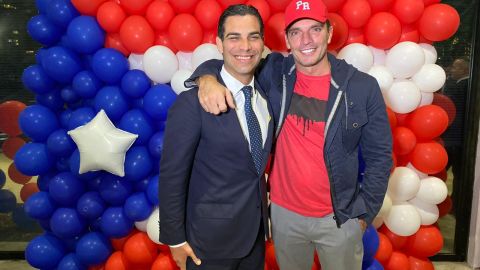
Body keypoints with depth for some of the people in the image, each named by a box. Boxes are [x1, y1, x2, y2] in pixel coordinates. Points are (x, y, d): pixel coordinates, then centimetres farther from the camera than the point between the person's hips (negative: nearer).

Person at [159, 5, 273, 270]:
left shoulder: (266, 94, -2)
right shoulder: (192, 104, -22)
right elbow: (172, 176, -16)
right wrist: (175, 239, -10)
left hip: (256, 230, 6)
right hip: (212, 238, -5)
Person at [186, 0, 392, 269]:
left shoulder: (363, 87, -11)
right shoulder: (274, 72, -9)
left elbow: (379, 156, -4)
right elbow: (221, 65, -1)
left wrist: (365, 212, -3)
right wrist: (207, 79, -23)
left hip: (340, 217, -1)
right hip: (284, 212, 2)